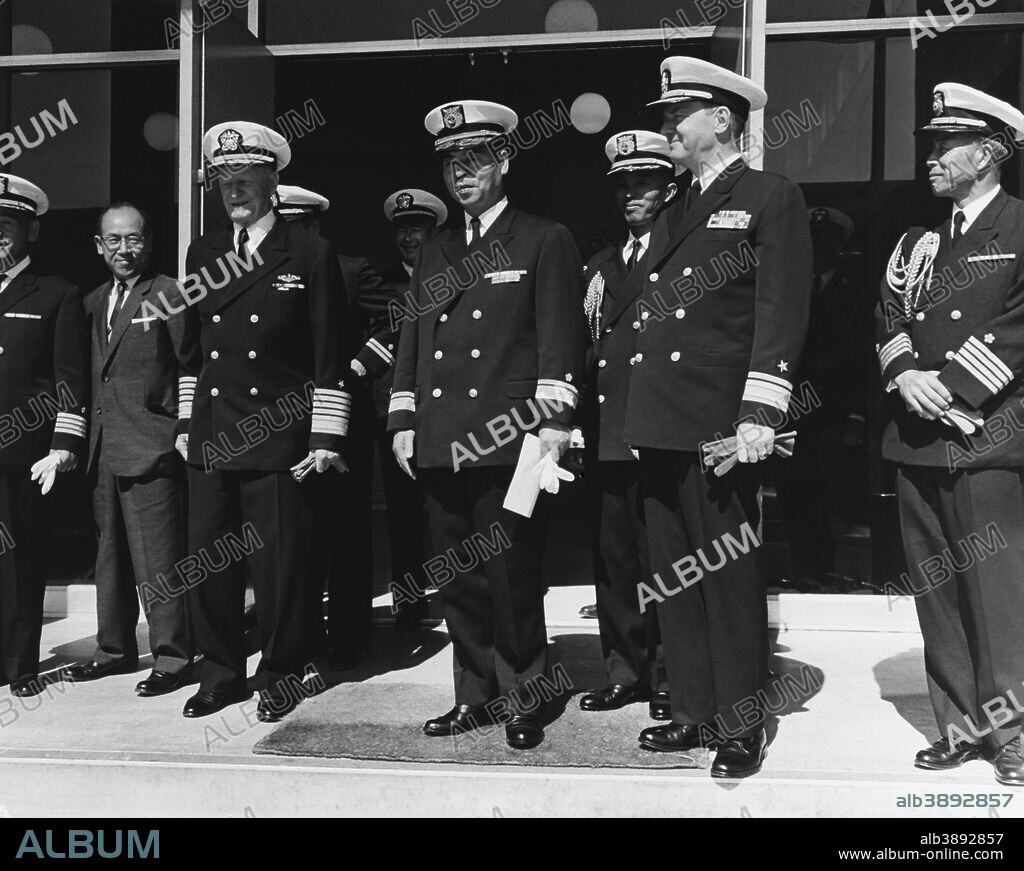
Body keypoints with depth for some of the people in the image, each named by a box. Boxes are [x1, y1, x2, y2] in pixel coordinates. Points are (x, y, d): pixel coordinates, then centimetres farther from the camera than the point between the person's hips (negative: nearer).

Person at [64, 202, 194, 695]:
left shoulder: (170, 295, -5)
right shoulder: (92, 303, 16)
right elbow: (90, 375, 16)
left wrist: (184, 431, -9)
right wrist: (82, 440, 9)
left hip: (150, 446, -7)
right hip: (103, 449, 8)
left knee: (156, 559, -5)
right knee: (110, 554, 15)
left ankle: (171, 658, 5)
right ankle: (115, 649, 28)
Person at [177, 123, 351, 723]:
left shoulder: (311, 254, -1)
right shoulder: (203, 254, 14)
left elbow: (332, 354, -4)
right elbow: (192, 344, 18)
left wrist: (325, 438, -8)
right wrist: (186, 421, 14)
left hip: (279, 438, -4)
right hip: (210, 439, 5)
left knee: (280, 564, 1)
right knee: (209, 561, 8)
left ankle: (283, 674, 19)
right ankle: (221, 674, 23)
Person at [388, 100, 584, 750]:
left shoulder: (545, 242, 4)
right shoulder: (434, 254, 20)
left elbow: (560, 338, -4)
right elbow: (411, 341, 21)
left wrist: (552, 424, -12)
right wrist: (404, 420, 12)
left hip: (508, 443, -5)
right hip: (440, 446, 6)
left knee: (513, 582, -1)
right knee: (459, 583, 10)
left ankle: (525, 702, 15)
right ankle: (476, 696, 23)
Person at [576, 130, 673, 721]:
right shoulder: (600, 266, 21)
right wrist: (577, 421, 11)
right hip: (604, 438, 6)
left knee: (661, 561, -1)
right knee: (612, 560, 10)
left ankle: (669, 678, 13)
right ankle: (626, 671, 23)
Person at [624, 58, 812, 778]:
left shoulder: (771, 198, 0)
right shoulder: (674, 214, 21)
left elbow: (782, 311, -10)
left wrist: (758, 414, -18)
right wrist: (639, 415, 15)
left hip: (718, 425, -7)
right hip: (660, 424, 8)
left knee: (728, 577, 0)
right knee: (674, 577, 12)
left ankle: (741, 727, 14)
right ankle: (695, 712, 24)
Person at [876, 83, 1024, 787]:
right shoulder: (918, 244, 20)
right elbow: (889, 319, 14)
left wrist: (953, 383, -14)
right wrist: (905, 374, -6)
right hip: (918, 438, 6)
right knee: (935, 588, 8)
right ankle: (961, 725, 18)